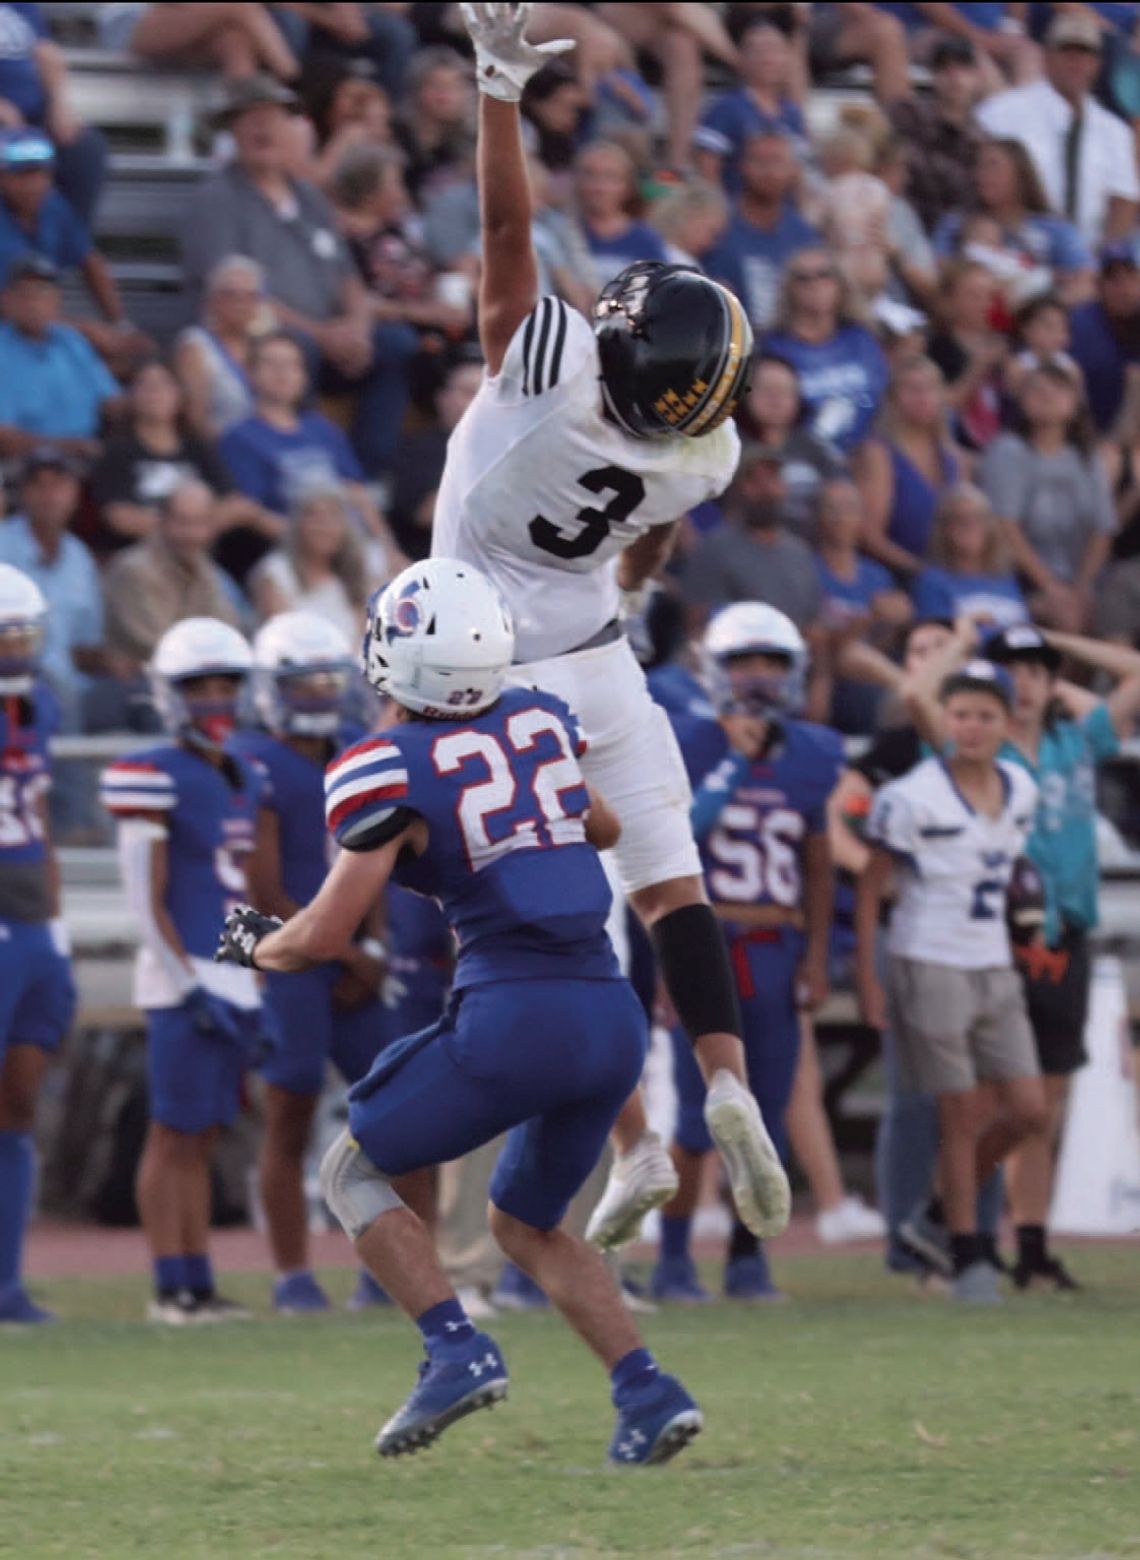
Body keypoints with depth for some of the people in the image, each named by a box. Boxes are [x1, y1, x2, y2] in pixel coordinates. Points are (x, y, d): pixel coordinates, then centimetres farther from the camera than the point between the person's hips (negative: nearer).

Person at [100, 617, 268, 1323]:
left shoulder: (246, 779, 14)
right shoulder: (154, 778, -10)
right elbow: (148, 900, -12)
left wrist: (258, 992, 16)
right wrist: (190, 988, -16)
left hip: (236, 980, 7)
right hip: (183, 980, -7)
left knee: (205, 1138, 10)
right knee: (174, 1134, -3)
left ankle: (200, 1284, 13)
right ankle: (172, 1287, 0)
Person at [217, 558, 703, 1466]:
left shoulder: (390, 770, -6)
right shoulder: (541, 720, 11)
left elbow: (325, 936, -6)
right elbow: (605, 829, 31)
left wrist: (253, 946, 14)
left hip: (516, 1017, -6)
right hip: (615, 1017, 6)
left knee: (353, 1174, 14)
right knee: (524, 1223, 24)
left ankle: (457, 1351, -4)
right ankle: (647, 1392, 6)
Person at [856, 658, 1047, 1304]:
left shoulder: (1021, 791, 6)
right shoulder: (913, 798, -12)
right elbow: (870, 889, -6)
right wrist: (867, 978, -9)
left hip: (995, 970, 6)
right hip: (931, 966, -6)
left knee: (1027, 1110, 2)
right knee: (965, 1115, -4)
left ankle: (947, 1213, 22)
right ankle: (966, 1255, 7)